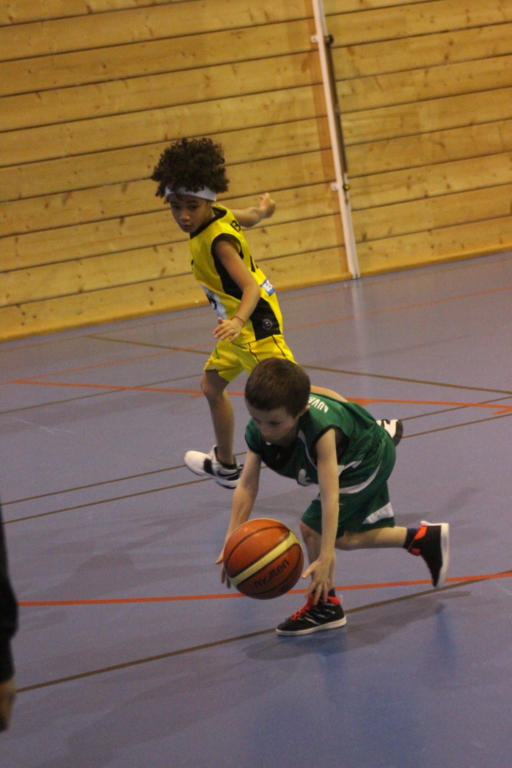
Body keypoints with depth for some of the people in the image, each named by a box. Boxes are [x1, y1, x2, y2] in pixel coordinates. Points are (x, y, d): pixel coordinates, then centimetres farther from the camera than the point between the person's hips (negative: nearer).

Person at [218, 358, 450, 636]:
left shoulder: (320, 432, -47)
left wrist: (325, 558, -55)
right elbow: (247, 487, -28)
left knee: (312, 527, -16)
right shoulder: (257, 433, -29)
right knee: (344, 538, 19)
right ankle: (425, 538, 36)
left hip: (369, 460, -8)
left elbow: (330, 496, -50)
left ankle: (324, 606, 3)